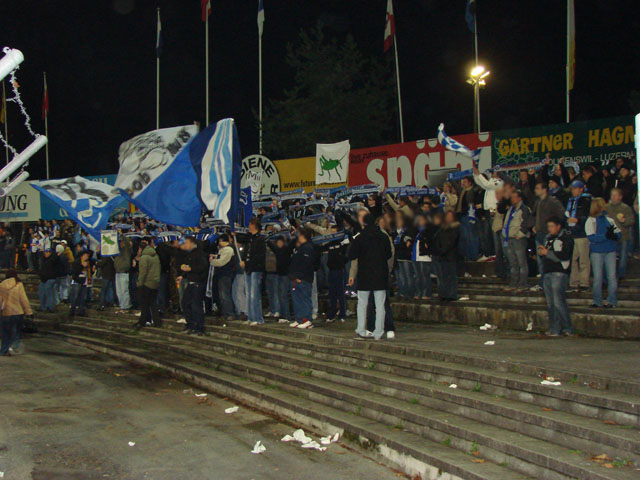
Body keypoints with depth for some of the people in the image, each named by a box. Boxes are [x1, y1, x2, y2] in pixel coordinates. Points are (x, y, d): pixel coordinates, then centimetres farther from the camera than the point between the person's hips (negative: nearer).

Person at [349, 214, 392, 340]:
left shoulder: (359, 238, -6)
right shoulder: (384, 237, 2)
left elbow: (352, 256, -8)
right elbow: (389, 255, 10)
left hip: (364, 275, -1)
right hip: (381, 275, 1)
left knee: (362, 304, 9)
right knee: (380, 305, 3)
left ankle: (361, 332, 7)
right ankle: (378, 333, 2)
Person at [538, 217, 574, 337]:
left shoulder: (566, 238, -3)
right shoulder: (547, 238, 20)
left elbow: (564, 255, -15)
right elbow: (543, 255, 22)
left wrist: (547, 252, -13)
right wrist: (541, 252, -1)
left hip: (559, 273, -7)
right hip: (548, 273, 7)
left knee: (558, 302, -12)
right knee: (550, 303, 5)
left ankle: (568, 329, -5)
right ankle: (554, 329, 8)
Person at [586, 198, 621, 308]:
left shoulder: (610, 218, 7)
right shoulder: (590, 221, -2)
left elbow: (618, 234, 6)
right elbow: (591, 237, -14)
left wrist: (613, 236, -17)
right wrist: (606, 235, -23)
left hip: (610, 251, 2)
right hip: (597, 252, -2)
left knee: (612, 276, 2)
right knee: (597, 277, 4)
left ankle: (612, 300, 11)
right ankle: (597, 301, 14)